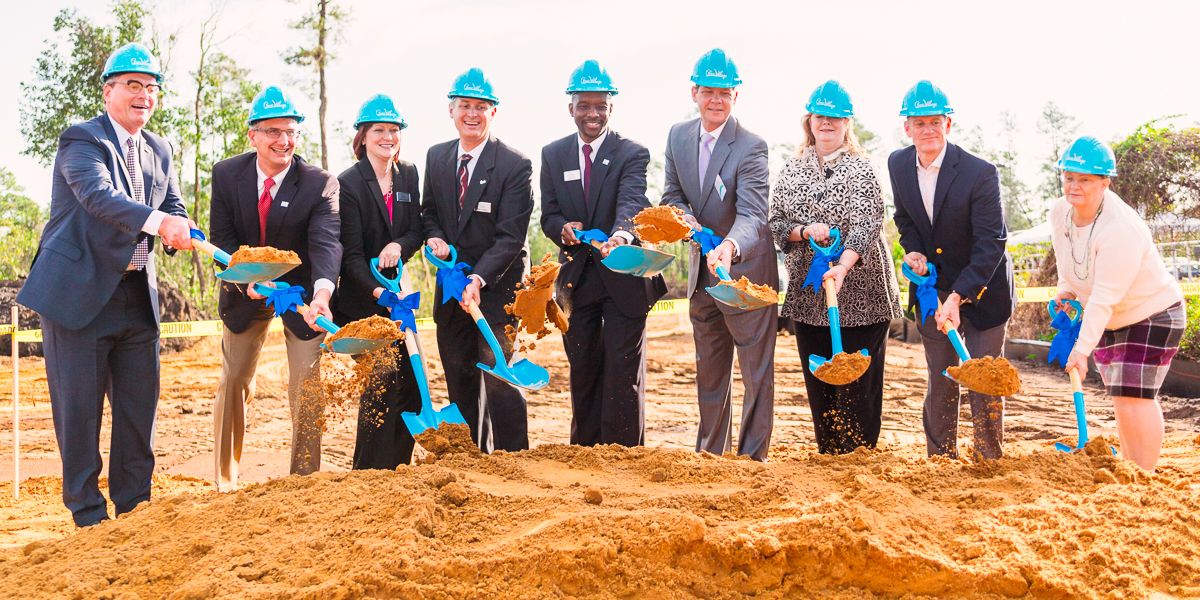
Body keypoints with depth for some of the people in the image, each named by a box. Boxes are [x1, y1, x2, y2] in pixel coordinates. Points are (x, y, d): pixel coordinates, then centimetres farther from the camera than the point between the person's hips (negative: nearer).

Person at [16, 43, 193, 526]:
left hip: (137, 296, 6)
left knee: (139, 404, 9)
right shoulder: (81, 140, -8)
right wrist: (156, 221, -42)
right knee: (79, 408, 0)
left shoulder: (160, 151, 14)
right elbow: (98, 194, -26)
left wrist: (180, 230, -18)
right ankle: (88, 514, 12)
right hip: (78, 291, -6)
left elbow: (174, 208, 7)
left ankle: (134, 508, 21)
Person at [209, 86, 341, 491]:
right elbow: (223, 240, -9)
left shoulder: (320, 184, -20)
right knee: (233, 382, 10)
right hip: (246, 290, 3)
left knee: (308, 384, -8)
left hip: (303, 290, -2)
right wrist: (249, 280, -28)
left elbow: (326, 243, -33)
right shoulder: (226, 174, -11)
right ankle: (226, 479, 29)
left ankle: (304, 479, 9)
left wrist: (322, 292, -52)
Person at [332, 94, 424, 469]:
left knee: (410, 387, 3)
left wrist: (399, 245, -16)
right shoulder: (348, 183, -9)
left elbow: (417, 231, 7)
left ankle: (398, 471, 18)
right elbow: (351, 253, -14)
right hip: (362, 301, -5)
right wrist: (377, 292, -29)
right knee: (380, 385, -10)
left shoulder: (409, 175, 8)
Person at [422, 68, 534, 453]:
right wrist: (433, 236, -4)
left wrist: (479, 279, -27)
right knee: (459, 375, 10)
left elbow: (510, 236, -16)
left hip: (498, 284, -5)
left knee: (499, 374, -8)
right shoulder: (436, 156, 6)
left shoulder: (516, 165, -12)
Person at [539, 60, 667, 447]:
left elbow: (632, 202, -24)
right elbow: (549, 215, 6)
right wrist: (563, 229, -19)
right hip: (577, 280, 4)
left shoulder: (632, 154, -5)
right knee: (582, 373, 12)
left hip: (623, 276, -3)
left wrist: (621, 235, -46)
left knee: (624, 373, -2)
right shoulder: (553, 155, 7)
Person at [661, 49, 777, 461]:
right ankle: (710, 455, 33)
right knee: (709, 374, 18)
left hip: (746, 271, -6)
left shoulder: (751, 147, -19)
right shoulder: (678, 136, 0)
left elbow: (752, 215, -29)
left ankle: (752, 460, 11)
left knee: (757, 376, 0)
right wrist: (684, 217, -13)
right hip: (702, 273, 7)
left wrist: (729, 247, -50)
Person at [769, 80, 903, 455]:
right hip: (808, 290, 4)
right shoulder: (792, 169, 10)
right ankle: (827, 455, 19)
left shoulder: (861, 168, -2)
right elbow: (775, 222, 9)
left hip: (858, 288, -3)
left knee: (859, 377, -2)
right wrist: (805, 231, -12)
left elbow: (866, 225, -13)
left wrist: (842, 268, -29)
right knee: (817, 378, 8)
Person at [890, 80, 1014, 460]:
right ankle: (941, 460, 21)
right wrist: (913, 251, -6)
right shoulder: (898, 164, -4)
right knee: (940, 382, 9)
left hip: (980, 288, -4)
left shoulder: (979, 173, -21)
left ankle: (990, 464, 12)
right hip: (933, 287, 4)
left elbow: (991, 244, -23)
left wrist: (958, 297, -31)